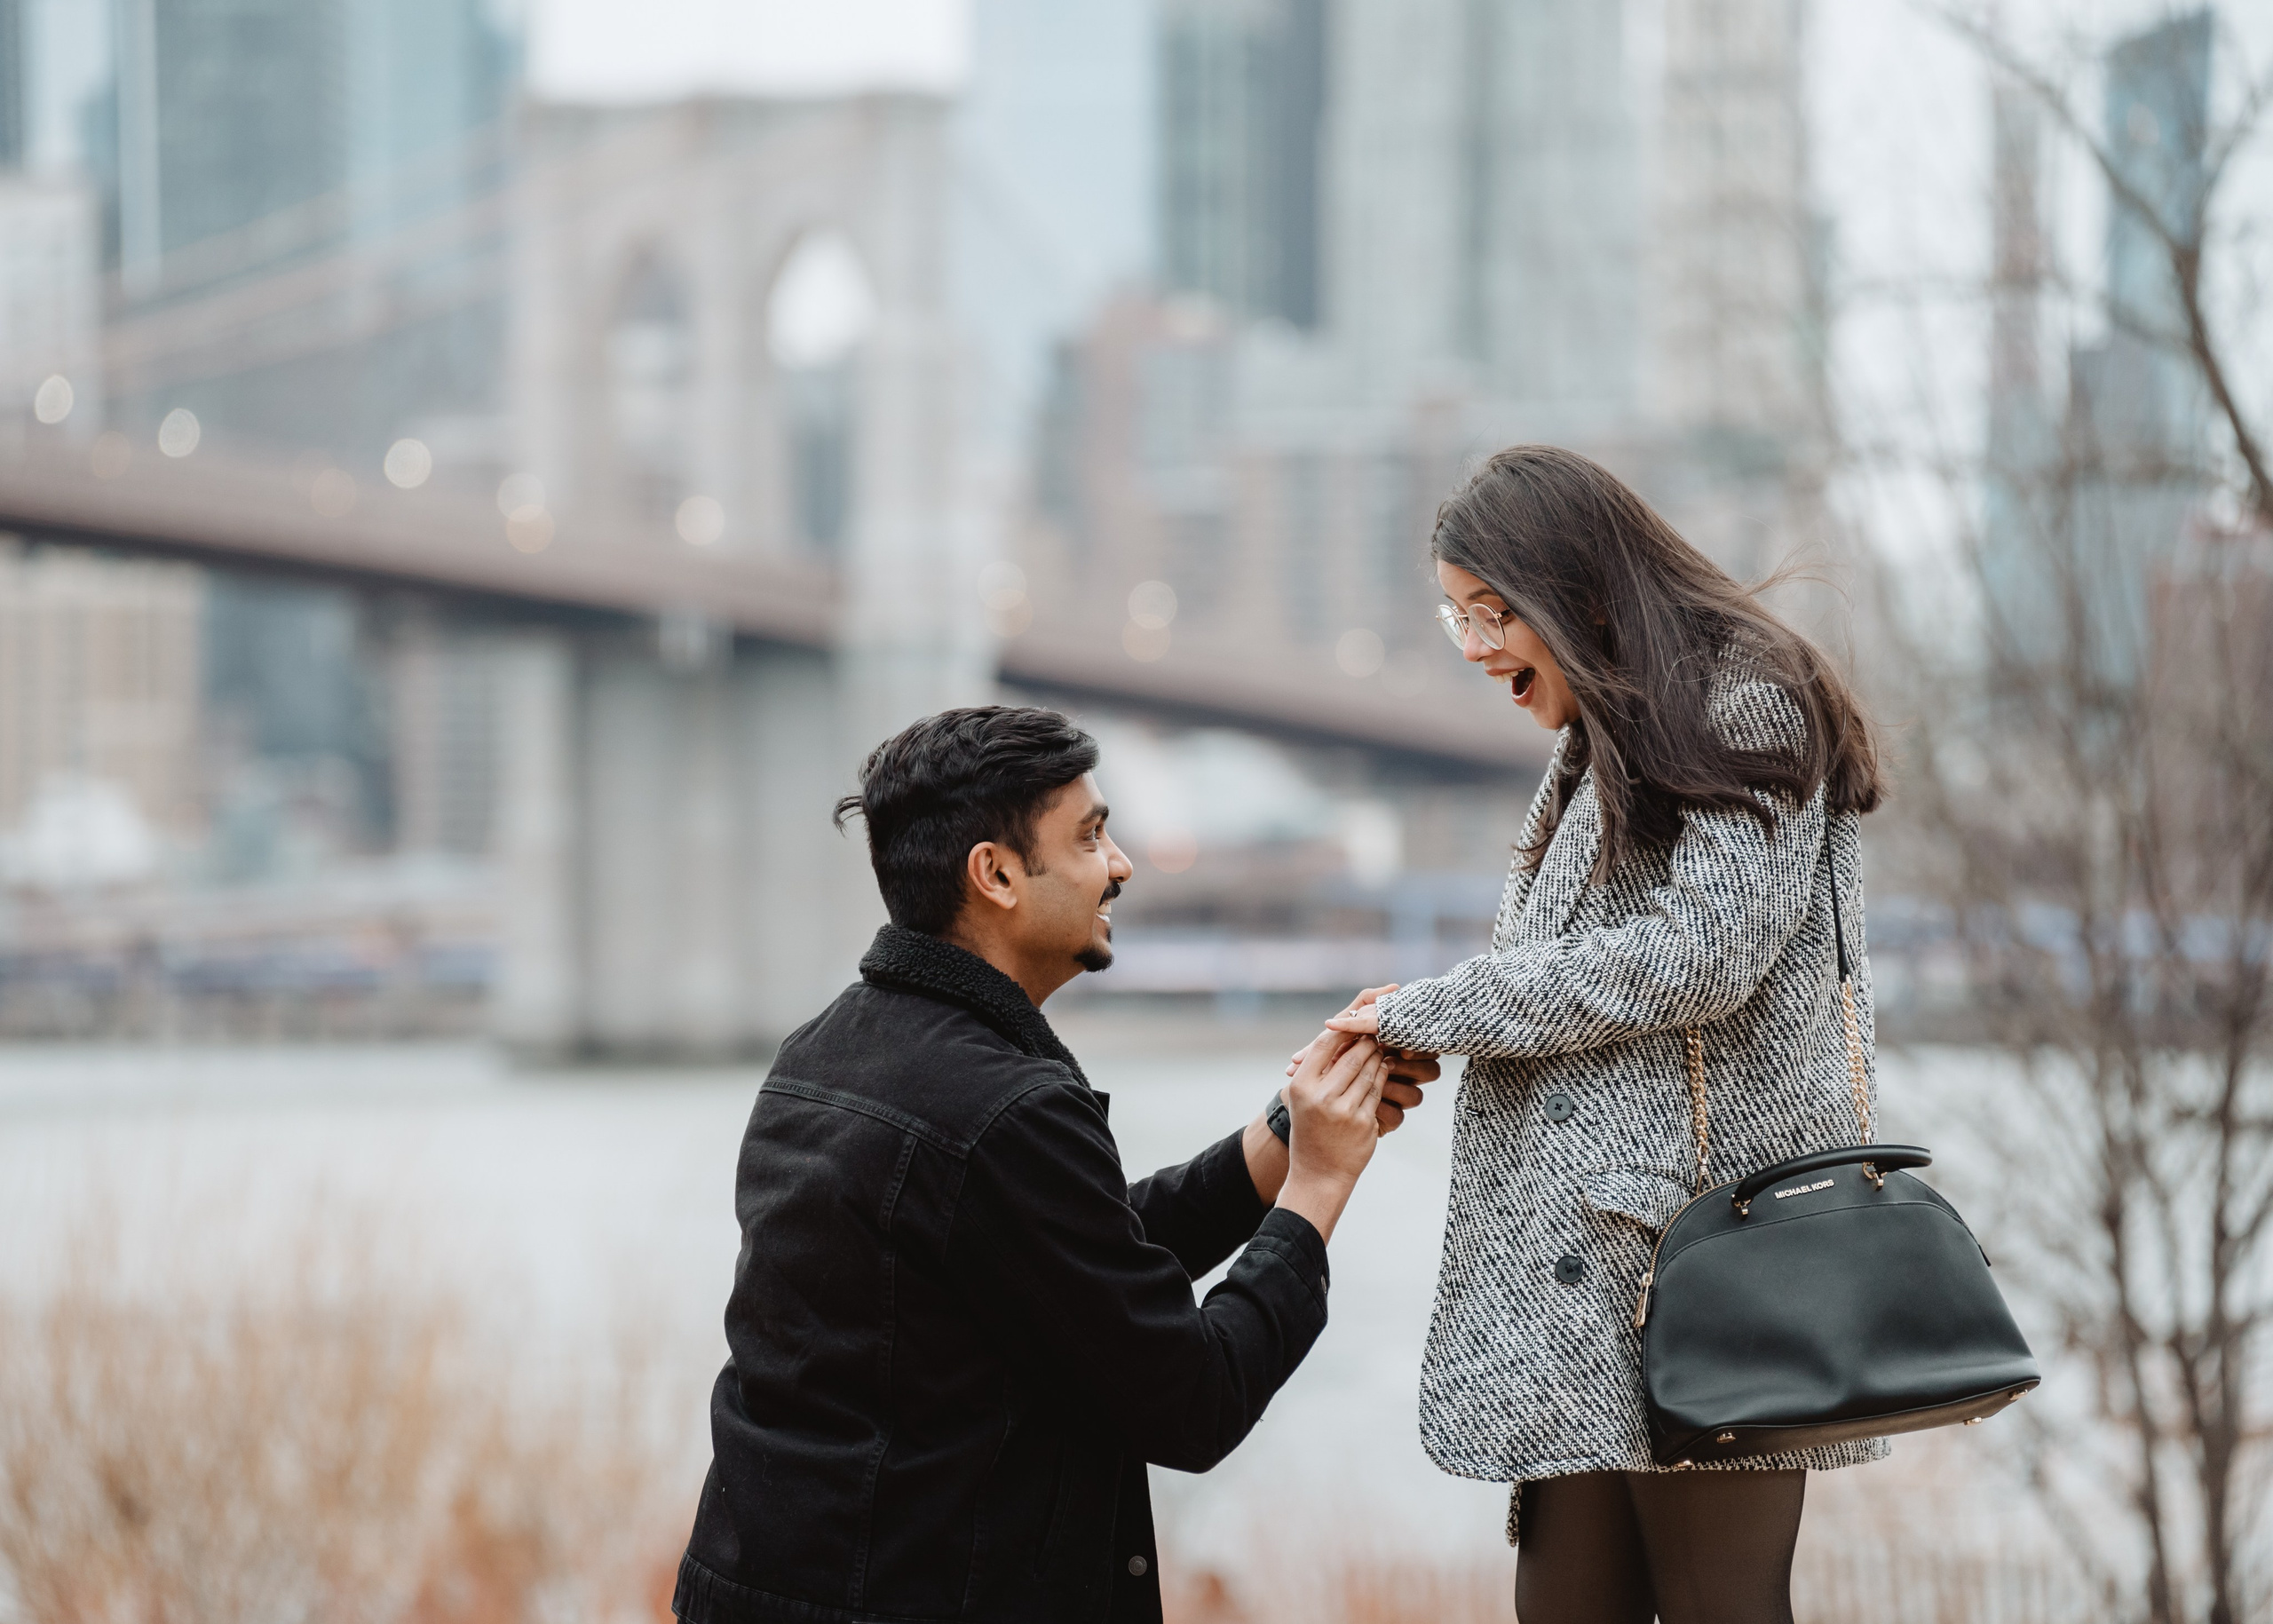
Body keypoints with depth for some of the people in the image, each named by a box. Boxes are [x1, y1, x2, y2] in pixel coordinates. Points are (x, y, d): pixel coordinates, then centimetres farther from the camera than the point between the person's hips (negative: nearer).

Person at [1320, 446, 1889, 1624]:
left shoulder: (1746, 709, -4)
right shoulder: (1596, 752, 23)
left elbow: (1700, 953, -16)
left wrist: (1435, 1011, -10)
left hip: (1700, 1222, -8)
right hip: (1587, 1267, 8)